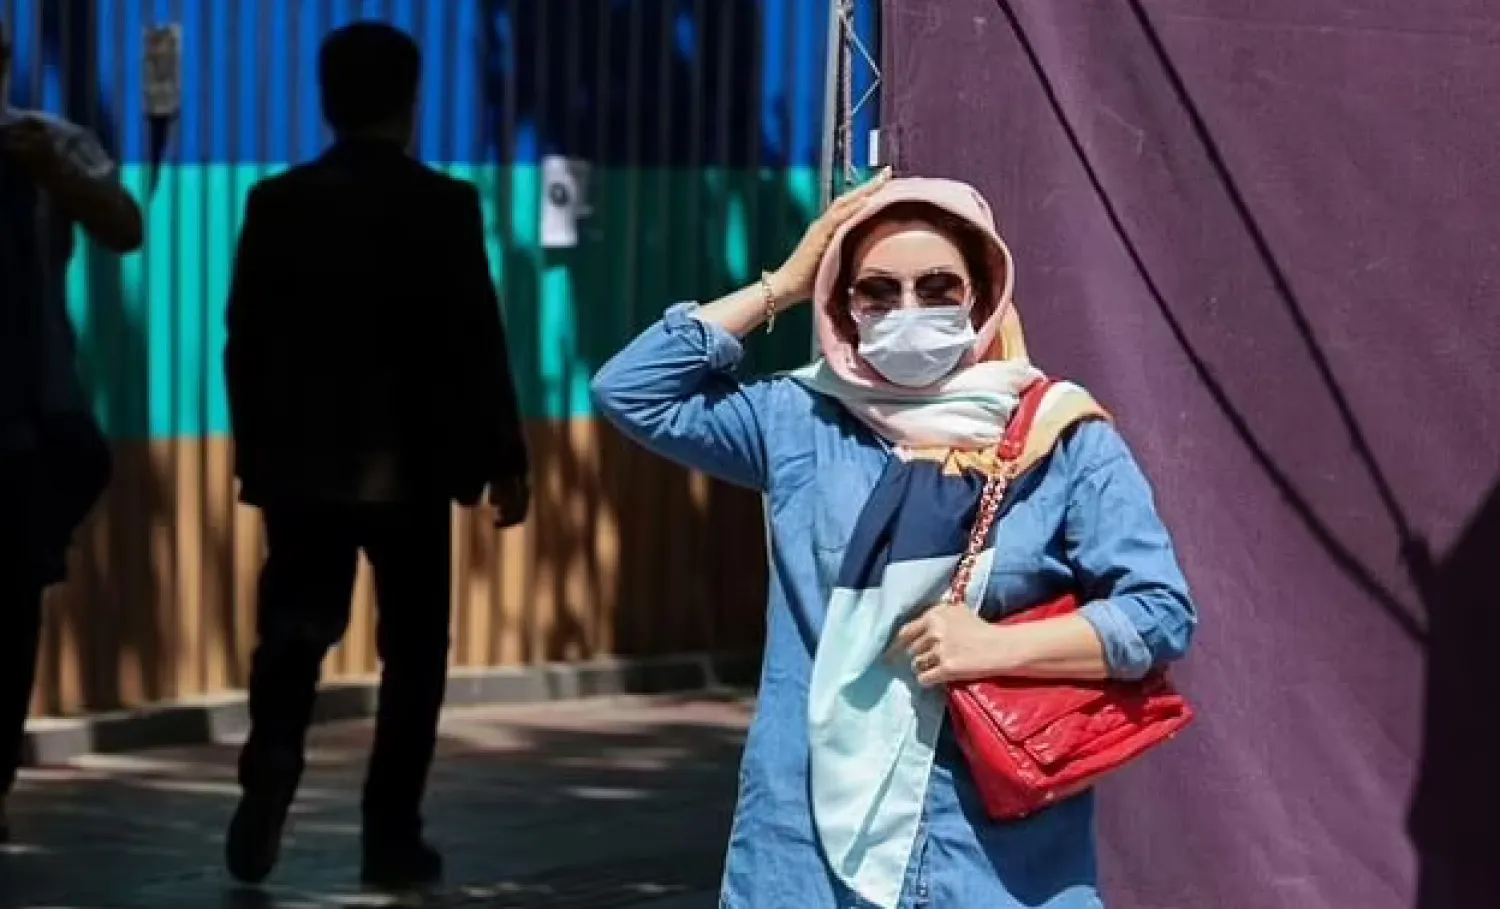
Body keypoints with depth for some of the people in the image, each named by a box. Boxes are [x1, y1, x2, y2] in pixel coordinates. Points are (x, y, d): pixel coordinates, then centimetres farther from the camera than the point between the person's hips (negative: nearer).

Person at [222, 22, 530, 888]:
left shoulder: (279, 203, 0)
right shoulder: (445, 206, -8)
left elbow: (246, 344, 2)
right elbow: (477, 342, -8)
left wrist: (256, 454, 12)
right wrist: (506, 459, 0)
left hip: (304, 464, 2)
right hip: (412, 468, -2)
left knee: (294, 635, 10)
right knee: (413, 650, 9)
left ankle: (269, 777, -15)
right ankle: (392, 834, 7)